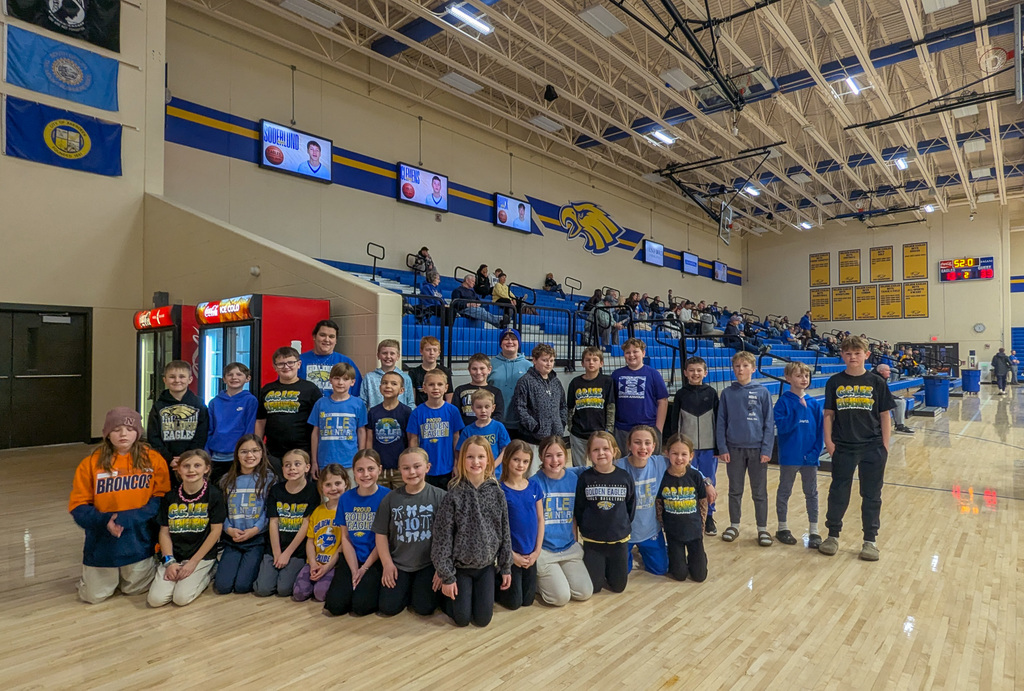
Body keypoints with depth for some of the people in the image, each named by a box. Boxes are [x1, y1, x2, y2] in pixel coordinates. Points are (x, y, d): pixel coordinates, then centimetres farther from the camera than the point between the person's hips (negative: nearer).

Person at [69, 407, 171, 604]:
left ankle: (151, 562, 44)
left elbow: (161, 498, -10)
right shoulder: (91, 463, -7)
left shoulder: (153, 459, -9)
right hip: (102, 541, 1)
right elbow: (77, 506, -5)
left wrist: (129, 518, -22)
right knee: (93, 596, 13)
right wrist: (104, 521, -22)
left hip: (139, 540, -1)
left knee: (135, 589, 15)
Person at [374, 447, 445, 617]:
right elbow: (381, 534, 3)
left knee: (424, 608, -9)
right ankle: (408, 588, 26)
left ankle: (418, 588, 24)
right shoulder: (391, 498, -4)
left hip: (429, 563, -2)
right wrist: (387, 563, -4)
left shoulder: (439, 496, -11)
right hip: (398, 563, 2)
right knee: (388, 608, -4)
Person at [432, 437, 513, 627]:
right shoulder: (454, 495, -16)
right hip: (460, 567, -2)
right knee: (462, 619, 0)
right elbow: (443, 537, -12)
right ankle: (448, 597, 30)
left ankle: (485, 590, 33)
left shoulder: (497, 494, -6)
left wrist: (506, 568, 3)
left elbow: (505, 533, 1)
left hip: (487, 566, 2)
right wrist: (446, 577, -11)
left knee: (483, 619, 4)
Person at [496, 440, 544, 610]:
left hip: (530, 553, 4)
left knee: (528, 600, 13)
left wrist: (537, 551, -3)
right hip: (510, 553, -4)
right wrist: (512, 554, -12)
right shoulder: (500, 490, -15)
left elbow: (540, 520, 3)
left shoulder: (535, 487, -2)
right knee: (513, 603, 4)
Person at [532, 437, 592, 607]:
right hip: (543, 549, -4)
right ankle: (534, 579, 16)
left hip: (569, 547, 4)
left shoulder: (573, 478, -2)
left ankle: (552, 578, 21)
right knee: (561, 597, -10)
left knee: (585, 593, -3)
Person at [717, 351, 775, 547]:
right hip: (734, 449, 1)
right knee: (735, 491, 13)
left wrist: (767, 449, -8)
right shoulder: (727, 393, 1)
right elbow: (721, 422, 2)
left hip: (757, 449, -1)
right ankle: (734, 525, 26)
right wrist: (722, 448, -4)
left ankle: (762, 528, 22)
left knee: (759, 492, 9)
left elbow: (769, 423, -2)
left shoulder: (762, 392, -3)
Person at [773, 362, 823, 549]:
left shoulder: (814, 404, 2)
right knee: (784, 492, 10)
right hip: (789, 456, -3)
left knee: (811, 493, 10)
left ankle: (813, 531, 20)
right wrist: (798, 410, -24)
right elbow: (782, 426, -18)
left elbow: (820, 431, 3)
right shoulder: (783, 402, -8)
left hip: (809, 457, 3)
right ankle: (783, 528, 24)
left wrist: (815, 452, -8)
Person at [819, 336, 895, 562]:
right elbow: (829, 414, 4)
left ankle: (870, 540, 22)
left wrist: (885, 445, -1)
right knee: (838, 492, 9)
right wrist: (828, 441, -3)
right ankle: (833, 535, 23)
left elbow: (884, 416, 2)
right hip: (843, 447, 0)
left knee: (872, 495, 9)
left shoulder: (876, 382, -1)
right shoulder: (835, 382, 1)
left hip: (872, 447, 0)